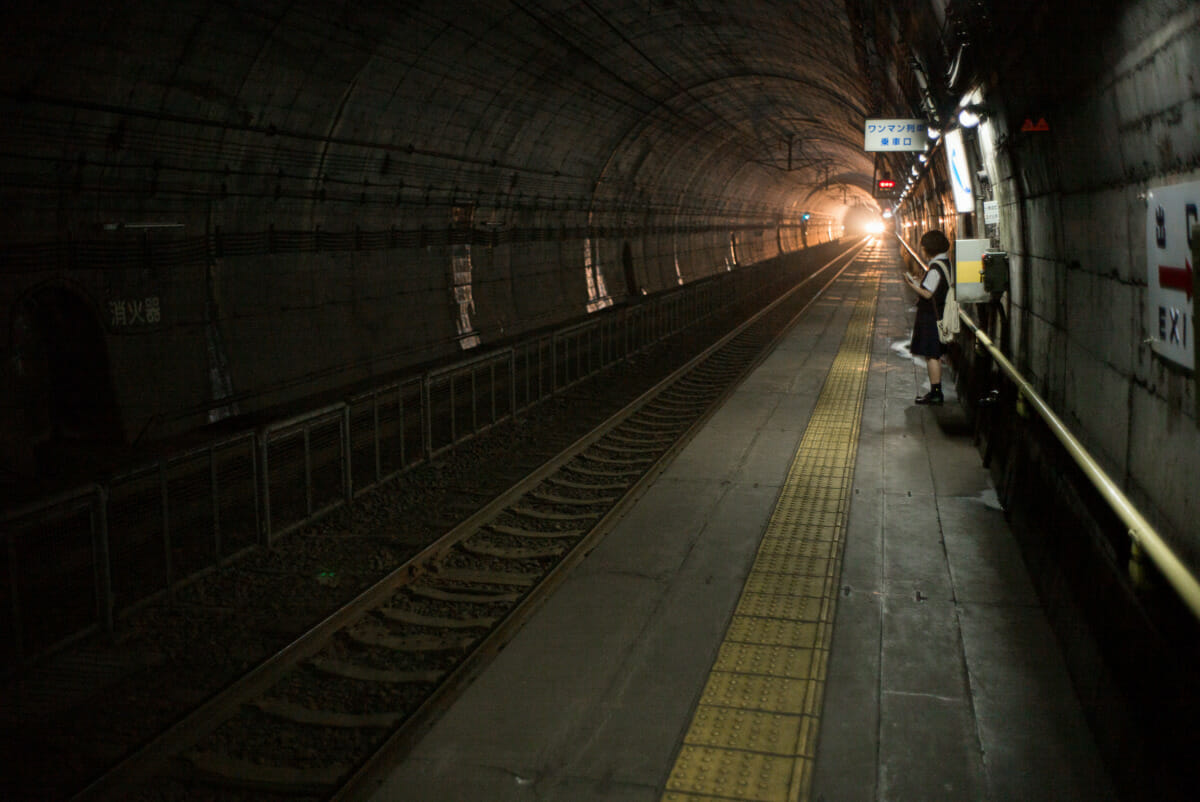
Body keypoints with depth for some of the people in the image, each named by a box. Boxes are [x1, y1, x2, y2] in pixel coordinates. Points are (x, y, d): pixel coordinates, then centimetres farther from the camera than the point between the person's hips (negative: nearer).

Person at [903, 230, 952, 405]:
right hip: (938, 314, 10)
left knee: (931, 355, -6)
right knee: (935, 355, 15)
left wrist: (912, 284, -10)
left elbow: (927, 294, -21)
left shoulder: (935, 268, -19)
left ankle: (935, 393, -4)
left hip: (931, 317, -10)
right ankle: (936, 392, 21)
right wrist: (919, 282, 14)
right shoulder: (945, 263, 11)